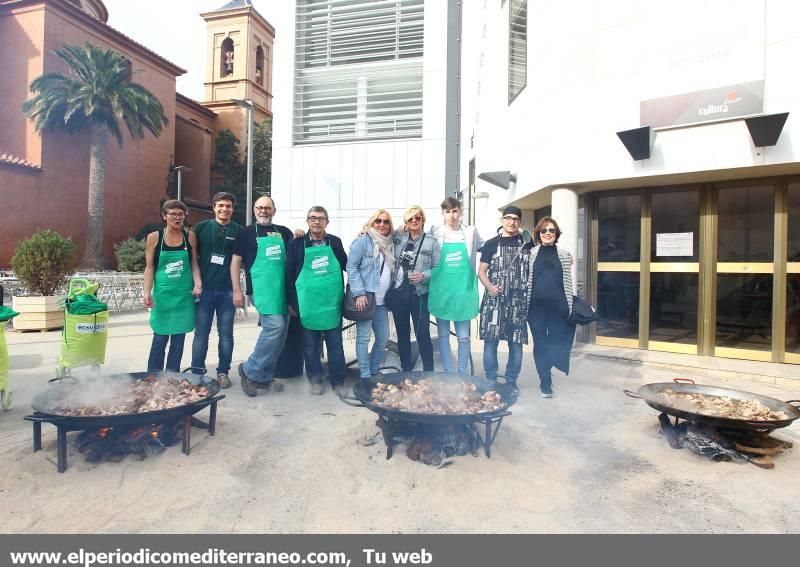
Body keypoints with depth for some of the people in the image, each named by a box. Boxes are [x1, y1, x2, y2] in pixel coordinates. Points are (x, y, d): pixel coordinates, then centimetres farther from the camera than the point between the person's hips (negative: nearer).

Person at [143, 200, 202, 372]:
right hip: (163, 294, -1)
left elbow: (194, 264, 6)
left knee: (178, 338, 7)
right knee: (160, 338, 1)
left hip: (184, 294, 2)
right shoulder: (154, 237, -1)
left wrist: (198, 284, -9)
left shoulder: (190, 237, 3)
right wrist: (147, 292, -8)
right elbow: (149, 268, 0)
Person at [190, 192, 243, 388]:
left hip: (228, 290, 0)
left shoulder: (239, 231, 3)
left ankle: (223, 372, 18)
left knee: (226, 334, 7)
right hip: (205, 289, 0)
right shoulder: (201, 227, 5)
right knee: (201, 333, 5)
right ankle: (197, 372, 16)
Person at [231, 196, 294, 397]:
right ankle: (249, 370, -3)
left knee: (280, 332, 6)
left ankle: (265, 377, 19)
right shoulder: (247, 233, 6)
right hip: (261, 288, -5)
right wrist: (236, 290, -5)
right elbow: (235, 262, 3)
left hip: (283, 289, 5)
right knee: (275, 326, -19)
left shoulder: (283, 232, 16)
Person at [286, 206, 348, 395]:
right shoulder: (297, 243, 1)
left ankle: (338, 381, 19)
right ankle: (315, 379, 23)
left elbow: (346, 266, 17)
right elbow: (289, 274, 1)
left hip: (332, 302, 1)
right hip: (308, 303, -1)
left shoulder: (335, 242, 6)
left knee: (335, 343, 8)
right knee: (310, 344, 9)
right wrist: (291, 301, -1)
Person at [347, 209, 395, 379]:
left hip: (382, 300, 7)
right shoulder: (363, 241, -6)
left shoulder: (390, 244, 14)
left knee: (383, 337, 10)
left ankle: (373, 371, 26)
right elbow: (351, 266, -12)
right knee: (364, 337, -2)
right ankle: (365, 376, 8)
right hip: (365, 297, -7)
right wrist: (359, 293, -18)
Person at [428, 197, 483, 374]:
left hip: (463, 290, 0)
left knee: (463, 337, 6)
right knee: (443, 335, 9)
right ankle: (448, 372, 22)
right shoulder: (434, 233, 2)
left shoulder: (471, 232, 4)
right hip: (441, 290, 0)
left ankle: (462, 373, 22)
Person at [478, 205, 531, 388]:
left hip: (519, 301, 1)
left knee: (516, 342, 5)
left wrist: (532, 294, 1)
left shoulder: (526, 243, 8)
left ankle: (511, 382, 18)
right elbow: (481, 271, 7)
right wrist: (489, 286, -11)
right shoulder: (491, 243, 8)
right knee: (490, 341, 0)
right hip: (494, 300, 0)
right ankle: (490, 381, 13)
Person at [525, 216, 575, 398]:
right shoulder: (531, 253, 4)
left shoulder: (565, 255, 6)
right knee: (540, 343, 4)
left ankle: (546, 379, 30)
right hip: (536, 305, -1)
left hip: (557, 306, 1)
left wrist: (569, 308, 3)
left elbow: (568, 284, 7)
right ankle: (545, 383, 15)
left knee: (556, 342, 6)